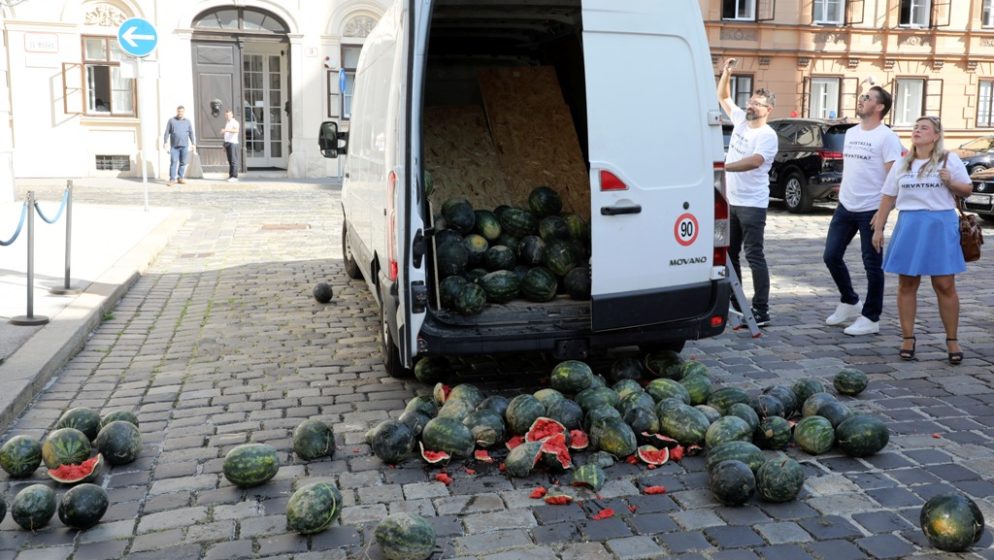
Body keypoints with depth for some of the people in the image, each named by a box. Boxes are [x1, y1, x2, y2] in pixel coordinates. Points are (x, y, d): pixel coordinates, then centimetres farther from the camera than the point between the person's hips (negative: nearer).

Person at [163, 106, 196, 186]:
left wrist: (193, 144, 5)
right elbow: (167, 132, 4)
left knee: (183, 162, 4)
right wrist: (165, 142, -6)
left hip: (184, 146, 2)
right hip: (174, 146, -2)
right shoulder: (171, 120, 6)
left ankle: (180, 178, 12)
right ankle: (172, 179, -7)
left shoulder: (187, 121, 11)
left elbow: (191, 133, 10)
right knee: (173, 162, -7)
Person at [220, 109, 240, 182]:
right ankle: (231, 175, 7)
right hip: (227, 143, 8)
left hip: (233, 143, -8)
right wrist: (225, 146, 21)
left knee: (233, 160, -10)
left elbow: (236, 130, -28)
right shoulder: (227, 123, 20)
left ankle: (234, 176, -12)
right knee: (230, 160, 6)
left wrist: (226, 130, -38)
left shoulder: (235, 122, -7)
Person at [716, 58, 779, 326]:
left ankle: (761, 311, -5)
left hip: (752, 205, -8)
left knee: (754, 256, -8)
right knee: (729, 253, 13)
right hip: (731, 201, 8)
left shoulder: (767, 135, -12)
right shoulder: (740, 120, 10)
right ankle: (735, 303, 25)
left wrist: (722, 167, -36)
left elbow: (754, 161, -28)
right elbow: (723, 97, 21)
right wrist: (726, 72, 7)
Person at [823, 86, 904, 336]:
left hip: (870, 210, -7)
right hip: (845, 207, 7)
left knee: (872, 264, 2)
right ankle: (850, 302, 29)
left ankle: (870, 318, 12)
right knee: (832, 256, 9)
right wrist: (843, 193, 16)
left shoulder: (886, 137, -10)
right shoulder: (850, 133, 13)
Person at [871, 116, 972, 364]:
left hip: (940, 226, -2)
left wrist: (950, 183, -15)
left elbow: (968, 189, 5)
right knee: (906, 285, 4)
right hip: (908, 225, 3)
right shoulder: (902, 164, 10)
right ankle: (908, 338, 13)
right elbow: (888, 197, 11)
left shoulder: (949, 160, 3)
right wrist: (878, 228, 7)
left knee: (945, 286, 0)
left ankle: (952, 340, 11)